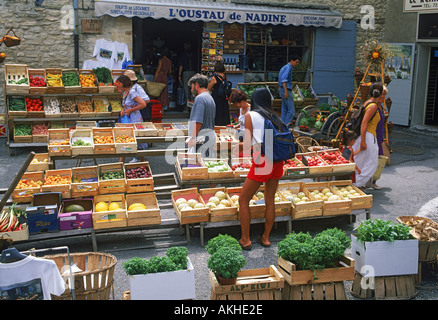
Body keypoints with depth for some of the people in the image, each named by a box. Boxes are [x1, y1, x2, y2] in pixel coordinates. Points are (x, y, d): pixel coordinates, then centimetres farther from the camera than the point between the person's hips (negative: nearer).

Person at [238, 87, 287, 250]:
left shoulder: (250, 116, 0)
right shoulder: (275, 116, 14)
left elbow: (247, 144, -4)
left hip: (261, 161, -6)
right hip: (277, 161, 6)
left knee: (243, 200, 8)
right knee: (270, 200, 17)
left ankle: (245, 240, 10)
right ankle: (266, 237, 25)